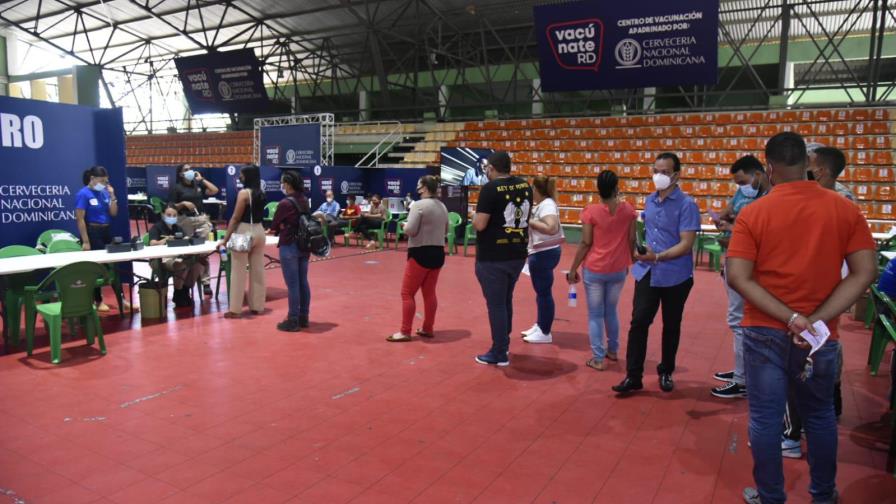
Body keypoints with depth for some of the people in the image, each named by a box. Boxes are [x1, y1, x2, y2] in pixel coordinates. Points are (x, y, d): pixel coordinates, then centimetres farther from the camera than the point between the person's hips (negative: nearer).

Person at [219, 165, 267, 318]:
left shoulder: (244, 193, -12)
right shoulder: (261, 193, 9)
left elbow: (235, 218, -14)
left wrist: (226, 238, -10)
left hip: (244, 232, -7)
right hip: (259, 231, 7)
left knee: (238, 272, -1)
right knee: (258, 271, 10)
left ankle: (235, 309, 3)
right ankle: (258, 306, 17)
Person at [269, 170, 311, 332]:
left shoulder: (285, 203, -16)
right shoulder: (304, 200, 6)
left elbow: (274, 225, -4)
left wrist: (274, 230, 17)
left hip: (289, 247, -7)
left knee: (292, 285, -1)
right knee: (303, 282, 12)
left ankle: (293, 321, 6)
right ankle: (303, 317, 21)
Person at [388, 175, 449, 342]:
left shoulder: (418, 205, -14)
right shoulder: (442, 207, 10)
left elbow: (410, 230, -18)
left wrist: (405, 225, 2)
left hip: (420, 254, -8)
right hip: (437, 253, 8)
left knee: (407, 293, 1)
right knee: (429, 293, 15)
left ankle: (405, 332, 3)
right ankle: (427, 329, 22)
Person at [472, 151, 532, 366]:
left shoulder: (490, 188, -16)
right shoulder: (525, 186, 5)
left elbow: (479, 225, -20)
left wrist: (475, 218, 0)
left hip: (493, 258, -7)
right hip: (518, 254, 7)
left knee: (496, 304, 4)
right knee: (506, 301, 21)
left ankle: (499, 354, 12)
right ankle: (504, 344, 34)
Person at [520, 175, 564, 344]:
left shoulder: (547, 204, -17)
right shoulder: (542, 204, 12)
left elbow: (551, 228, -30)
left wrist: (529, 221, -23)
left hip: (544, 254, -11)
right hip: (540, 253, 11)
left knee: (544, 292, -3)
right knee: (541, 291, 18)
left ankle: (545, 333, 6)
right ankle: (539, 326, 30)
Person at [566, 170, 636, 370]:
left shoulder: (591, 211, -14)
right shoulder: (628, 209, -4)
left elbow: (585, 244, -12)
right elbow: (631, 240, 3)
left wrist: (573, 269, -2)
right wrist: (628, 262, 19)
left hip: (594, 270, -3)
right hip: (618, 270, 4)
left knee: (595, 314, 7)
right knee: (611, 311, 22)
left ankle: (598, 359, 8)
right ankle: (613, 350, 35)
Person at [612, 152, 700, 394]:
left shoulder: (686, 204, -12)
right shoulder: (650, 201, 8)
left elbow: (686, 244, -19)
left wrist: (657, 257, -30)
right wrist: (641, 251, 8)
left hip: (675, 276, -4)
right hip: (646, 273, 5)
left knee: (671, 326, 11)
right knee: (638, 322, -1)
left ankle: (666, 372, 29)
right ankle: (633, 376, 5)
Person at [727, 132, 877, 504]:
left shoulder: (753, 213, -10)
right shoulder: (845, 209, -3)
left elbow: (737, 278, -17)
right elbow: (866, 272, -7)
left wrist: (790, 318, -16)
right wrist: (817, 320, -12)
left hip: (765, 332, -2)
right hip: (820, 335, 3)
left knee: (765, 419, 9)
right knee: (820, 416, 21)